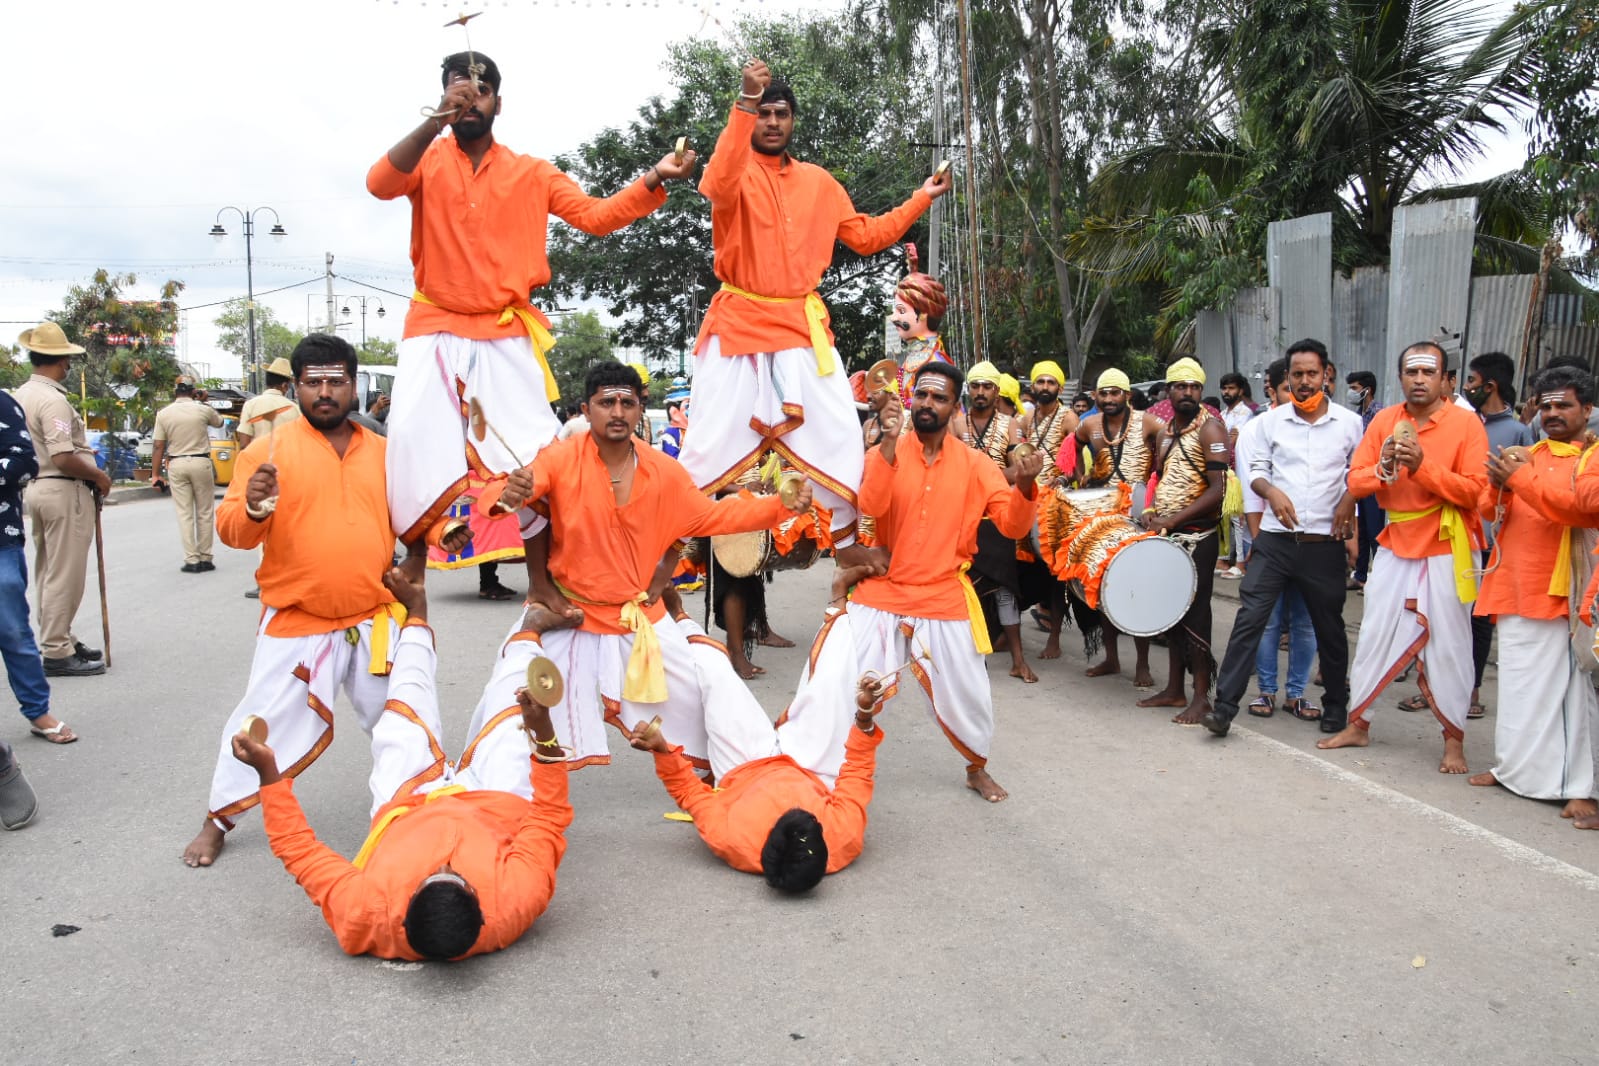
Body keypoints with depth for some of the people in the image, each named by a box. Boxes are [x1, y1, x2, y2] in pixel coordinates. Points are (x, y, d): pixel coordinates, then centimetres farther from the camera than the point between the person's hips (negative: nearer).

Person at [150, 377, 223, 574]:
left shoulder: (163, 413, 0)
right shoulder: (203, 409, -3)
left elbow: (159, 447, -1)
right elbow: (219, 421, 19)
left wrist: (156, 474, 4)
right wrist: (203, 402, 23)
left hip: (176, 465, 1)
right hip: (201, 463, -1)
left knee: (184, 514, 4)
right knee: (204, 513, 7)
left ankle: (191, 560, 1)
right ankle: (205, 558, 9)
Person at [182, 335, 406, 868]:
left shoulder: (384, 451, 6)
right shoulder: (269, 449, -5)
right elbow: (231, 530, -8)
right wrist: (252, 508, -30)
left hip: (375, 620, 3)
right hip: (295, 624, -3)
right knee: (264, 721, 1)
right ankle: (218, 820, 22)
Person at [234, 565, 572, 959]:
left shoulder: (361, 916, -45)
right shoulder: (515, 902, -46)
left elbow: (298, 848, -30)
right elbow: (550, 818, -33)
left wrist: (268, 772, -29)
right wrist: (544, 733, -41)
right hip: (494, 808, -1)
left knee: (407, 707, 12)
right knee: (513, 708, 10)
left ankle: (417, 613, 44)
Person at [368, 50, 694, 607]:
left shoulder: (532, 173, 7)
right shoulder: (427, 159, 3)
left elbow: (596, 215, -2)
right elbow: (380, 183, -17)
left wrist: (653, 180, -17)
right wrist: (437, 121, -30)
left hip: (505, 335, 1)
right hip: (434, 329, 0)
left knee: (529, 450, -4)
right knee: (414, 436, -16)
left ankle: (541, 584, 5)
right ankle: (412, 568, -3)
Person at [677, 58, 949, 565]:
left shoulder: (819, 181, 12)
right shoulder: (735, 168, -2)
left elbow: (866, 236, 18)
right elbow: (719, 186, -28)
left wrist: (921, 199, 15)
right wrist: (744, 103, -35)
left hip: (803, 326, 4)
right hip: (739, 323, -4)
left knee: (839, 435, 3)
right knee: (711, 441, -4)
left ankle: (848, 543, 16)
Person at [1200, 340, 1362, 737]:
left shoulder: (1349, 422, 3)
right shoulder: (1271, 421, 4)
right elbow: (1256, 469, 7)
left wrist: (1350, 499, -10)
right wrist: (1271, 491, -13)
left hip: (1325, 543, 0)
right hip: (1275, 540, 0)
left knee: (1329, 627, 12)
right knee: (1250, 618, -7)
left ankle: (1336, 705, 31)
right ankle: (1225, 705, -5)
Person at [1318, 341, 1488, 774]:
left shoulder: (1466, 423, -7)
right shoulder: (1384, 420, 4)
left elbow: (1475, 491, -14)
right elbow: (1355, 481, 2)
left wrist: (1424, 467, -23)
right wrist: (1383, 469, -18)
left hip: (1445, 552, -4)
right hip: (1394, 548, 4)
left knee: (1448, 647, 2)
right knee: (1373, 637, 9)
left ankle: (1454, 739, 15)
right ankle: (1357, 725, 21)